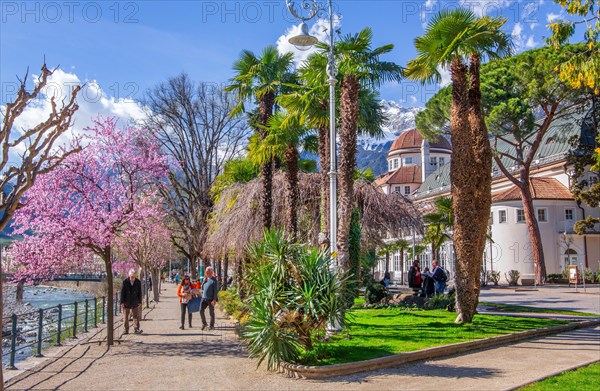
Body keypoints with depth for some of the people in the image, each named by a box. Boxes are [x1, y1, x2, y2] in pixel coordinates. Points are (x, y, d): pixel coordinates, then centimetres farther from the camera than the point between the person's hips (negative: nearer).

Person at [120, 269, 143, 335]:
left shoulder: (138, 282, 0)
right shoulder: (125, 281, -6)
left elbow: (139, 293, 6)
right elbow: (122, 292, -5)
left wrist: (140, 302, 3)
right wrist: (122, 302, -8)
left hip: (134, 302, 1)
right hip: (126, 302, -1)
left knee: (136, 316, -5)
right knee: (125, 317, 5)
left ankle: (136, 329, -5)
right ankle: (126, 330, 14)